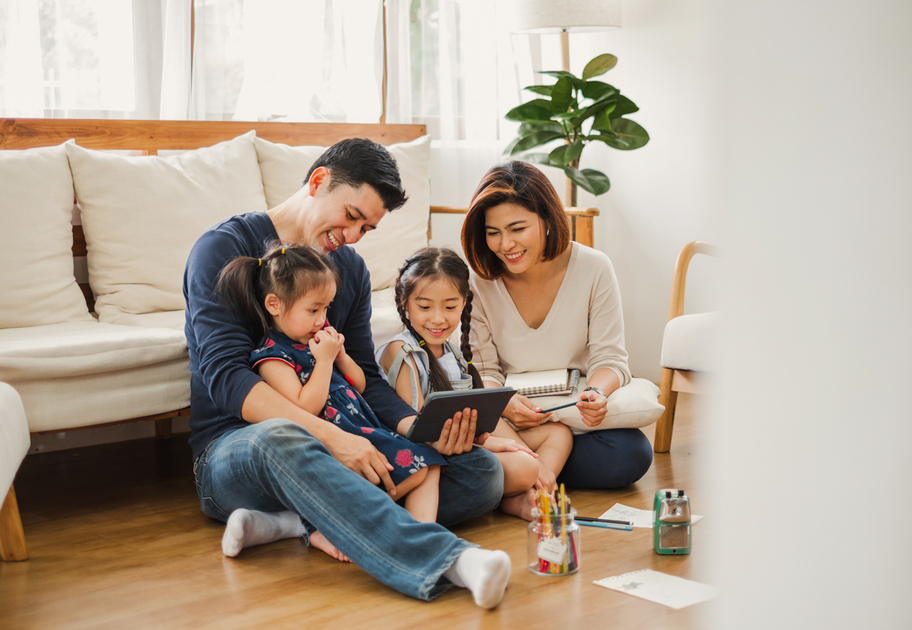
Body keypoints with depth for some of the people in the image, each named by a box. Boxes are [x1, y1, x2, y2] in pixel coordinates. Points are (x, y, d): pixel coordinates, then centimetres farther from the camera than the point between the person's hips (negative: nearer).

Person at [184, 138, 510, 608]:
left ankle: (295, 521, -29)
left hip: (331, 448, 6)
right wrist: (330, 436, -31)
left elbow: (365, 378, 10)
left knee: (482, 471, -14)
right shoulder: (225, 248, -6)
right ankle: (447, 560, -56)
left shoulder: (350, 268, 15)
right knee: (281, 440, -43)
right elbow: (226, 377, -19)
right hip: (232, 446, -6)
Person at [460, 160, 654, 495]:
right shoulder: (479, 281, -5)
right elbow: (482, 372, -4)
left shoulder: (594, 268, -6)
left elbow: (608, 359, -6)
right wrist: (503, 404, -28)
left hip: (573, 411, 1)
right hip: (506, 417, -1)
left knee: (632, 454, -30)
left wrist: (596, 393, -30)